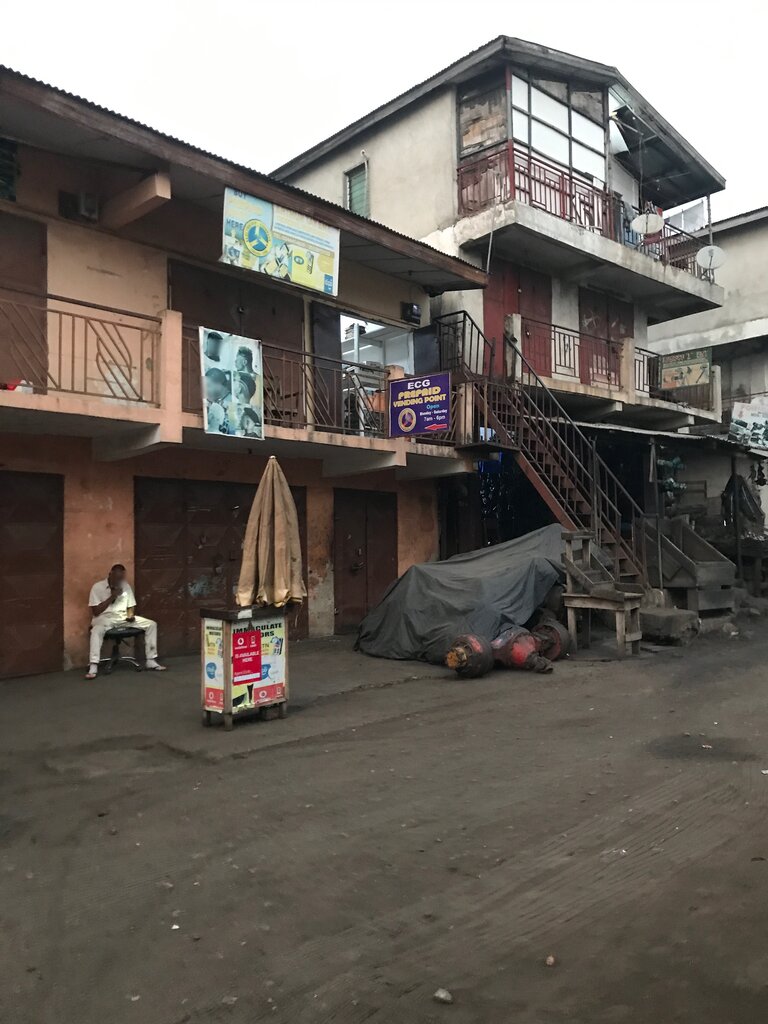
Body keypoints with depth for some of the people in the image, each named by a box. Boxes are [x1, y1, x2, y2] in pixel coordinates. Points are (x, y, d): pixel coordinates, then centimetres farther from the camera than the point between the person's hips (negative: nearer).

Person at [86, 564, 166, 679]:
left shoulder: (125, 586, 8)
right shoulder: (97, 587, -6)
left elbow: (131, 606, 15)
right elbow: (95, 611, -10)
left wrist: (130, 615, -9)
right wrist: (112, 597, -16)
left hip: (123, 617, 5)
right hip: (105, 618, -5)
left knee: (151, 624, -10)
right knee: (97, 630, -41)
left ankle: (150, 661, -6)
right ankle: (93, 667, -41)